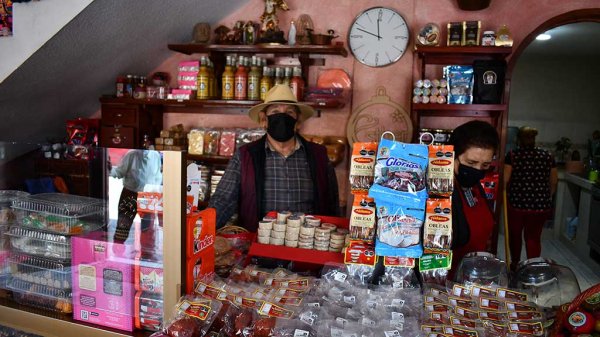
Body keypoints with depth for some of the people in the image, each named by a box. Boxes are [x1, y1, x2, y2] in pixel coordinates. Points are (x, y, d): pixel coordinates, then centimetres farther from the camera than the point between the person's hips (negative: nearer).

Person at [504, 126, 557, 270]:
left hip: (516, 203, -1)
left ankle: (515, 265, 34)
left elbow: (505, 180, -10)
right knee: (534, 238, 10)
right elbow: (553, 182, 7)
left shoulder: (512, 155, -7)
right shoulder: (547, 156, 2)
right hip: (540, 205, 1)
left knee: (514, 235, 17)